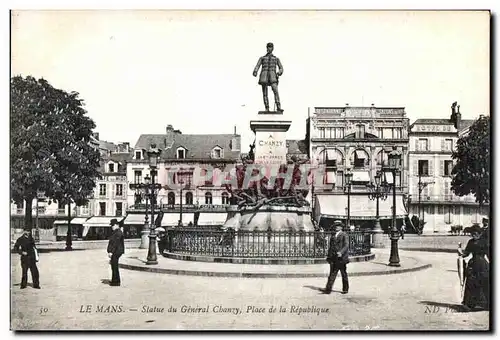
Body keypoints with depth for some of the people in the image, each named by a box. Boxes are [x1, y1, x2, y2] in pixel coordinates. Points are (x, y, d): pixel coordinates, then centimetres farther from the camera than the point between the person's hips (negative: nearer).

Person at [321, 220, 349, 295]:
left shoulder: (344, 235, -3)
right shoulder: (333, 235, 15)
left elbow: (346, 245, -14)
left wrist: (341, 252, -29)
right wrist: (328, 255, 14)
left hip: (341, 258, -5)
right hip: (333, 258, 5)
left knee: (344, 274, 7)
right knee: (332, 274, 0)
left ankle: (345, 289, 19)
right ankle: (328, 289, -5)